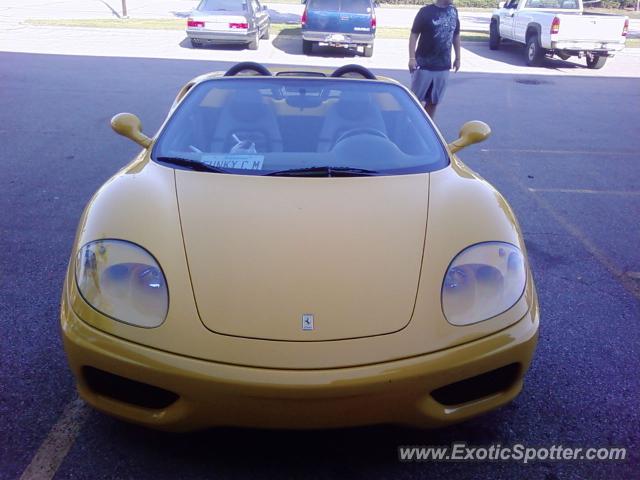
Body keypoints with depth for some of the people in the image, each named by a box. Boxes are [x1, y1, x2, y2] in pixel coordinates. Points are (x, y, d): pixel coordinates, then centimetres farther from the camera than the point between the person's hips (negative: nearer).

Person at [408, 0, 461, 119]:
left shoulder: (453, 11, 7)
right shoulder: (426, 11, -7)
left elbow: (456, 36, 16)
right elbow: (414, 34, -7)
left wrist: (457, 58, 14)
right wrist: (412, 58, -17)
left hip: (443, 66, 5)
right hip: (424, 64, -4)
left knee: (434, 101, 9)